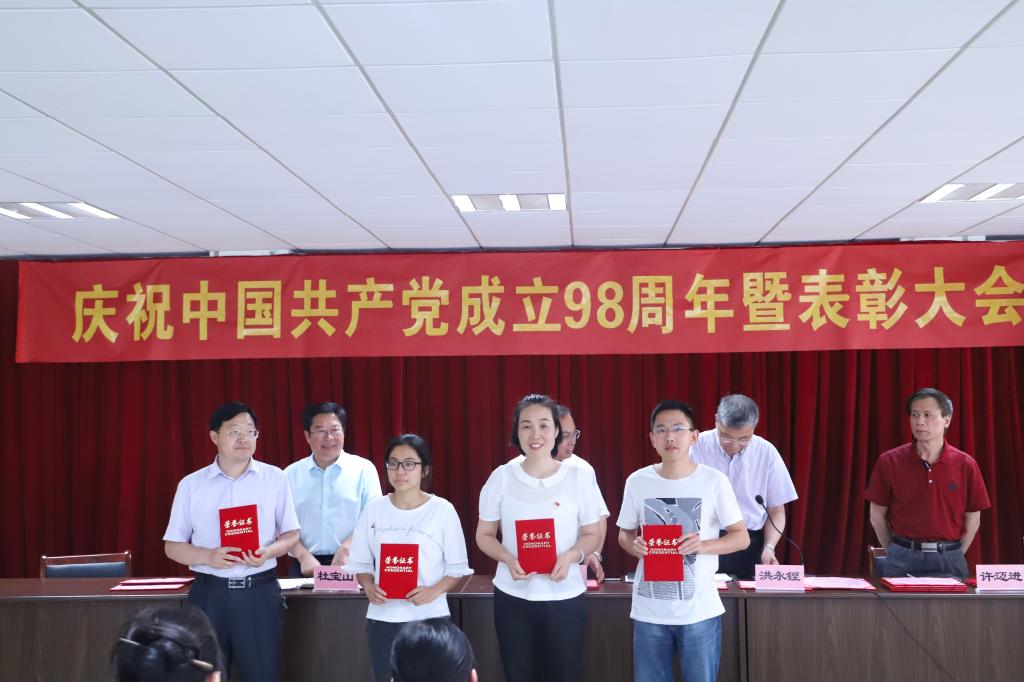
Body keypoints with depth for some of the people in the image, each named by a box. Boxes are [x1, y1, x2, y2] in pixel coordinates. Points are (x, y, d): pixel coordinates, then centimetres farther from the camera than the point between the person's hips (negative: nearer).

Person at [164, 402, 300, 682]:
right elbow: (172, 546, 5)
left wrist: (268, 551, -14)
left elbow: (291, 534, 8)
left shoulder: (274, 478, 3)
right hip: (209, 594, 0)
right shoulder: (191, 485, 2)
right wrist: (208, 556, -15)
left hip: (260, 593, 0)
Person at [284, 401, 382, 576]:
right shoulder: (291, 474, 9)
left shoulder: (363, 469, 3)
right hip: (306, 566, 2)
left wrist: (346, 548, -17)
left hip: (351, 564, -1)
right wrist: (304, 556, -10)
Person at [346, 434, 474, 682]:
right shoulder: (374, 509, 5)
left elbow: (457, 567, -2)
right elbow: (362, 563, 9)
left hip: (429, 618, -2)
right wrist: (369, 587, -10)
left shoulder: (442, 510, -4)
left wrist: (434, 591, -18)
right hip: (383, 619, 3)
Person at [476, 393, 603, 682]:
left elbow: (591, 535, 5)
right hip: (513, 597, 1)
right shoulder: (501, 477, -1)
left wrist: (570, 557, -16)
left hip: (565, 597, -1)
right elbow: (484, 535, 6)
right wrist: (508, 559, -14)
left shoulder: (579, 477, -2)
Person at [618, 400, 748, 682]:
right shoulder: (637, 481, 1)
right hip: (649, 610, 2)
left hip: (700, 611, -2)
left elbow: (742, 537, 0)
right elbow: (624, 533, 13)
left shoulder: (714, 481, -6)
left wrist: (704, 545, -18)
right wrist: (633, 545, -11)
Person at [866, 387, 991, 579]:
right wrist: (896, 554, 6)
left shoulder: (965, 465, -2)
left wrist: (954, 557, 5)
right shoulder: (889, 462, -3)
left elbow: (973, 519, 7)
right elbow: (877, 515, 5)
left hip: (949, 560, 0)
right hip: (903, 559, 0)